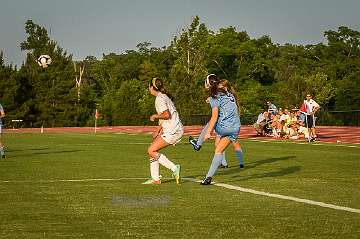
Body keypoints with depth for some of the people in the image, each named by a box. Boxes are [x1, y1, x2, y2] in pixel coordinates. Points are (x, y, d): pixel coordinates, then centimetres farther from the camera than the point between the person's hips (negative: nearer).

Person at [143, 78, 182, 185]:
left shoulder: (159, 99, -11)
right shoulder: (164, 96, 19)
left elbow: (167, 115, -22)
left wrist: (155, 116, -5)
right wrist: (158, 129, 19)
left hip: (172, 131, -10)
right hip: (175, 129, 10)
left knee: (151, 151, -9)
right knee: (152, 150, 11)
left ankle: (174, 168, -11)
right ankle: (155, 179, 12)